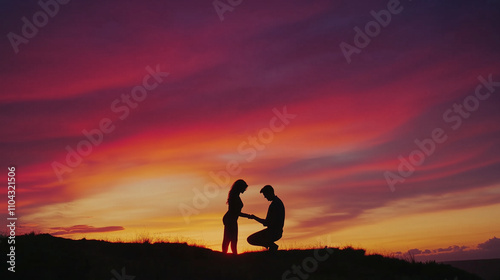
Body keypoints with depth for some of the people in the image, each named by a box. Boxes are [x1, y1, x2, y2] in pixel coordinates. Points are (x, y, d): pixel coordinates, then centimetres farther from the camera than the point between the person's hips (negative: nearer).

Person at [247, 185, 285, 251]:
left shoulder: (273, 205, -21)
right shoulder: (279, 202, 11)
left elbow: (267, 223, -21)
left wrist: (255, 218, -10)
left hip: (272, 233, -10)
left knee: (250, 239, -3)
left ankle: (271, 245, -5)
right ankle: (272, 245, 10)